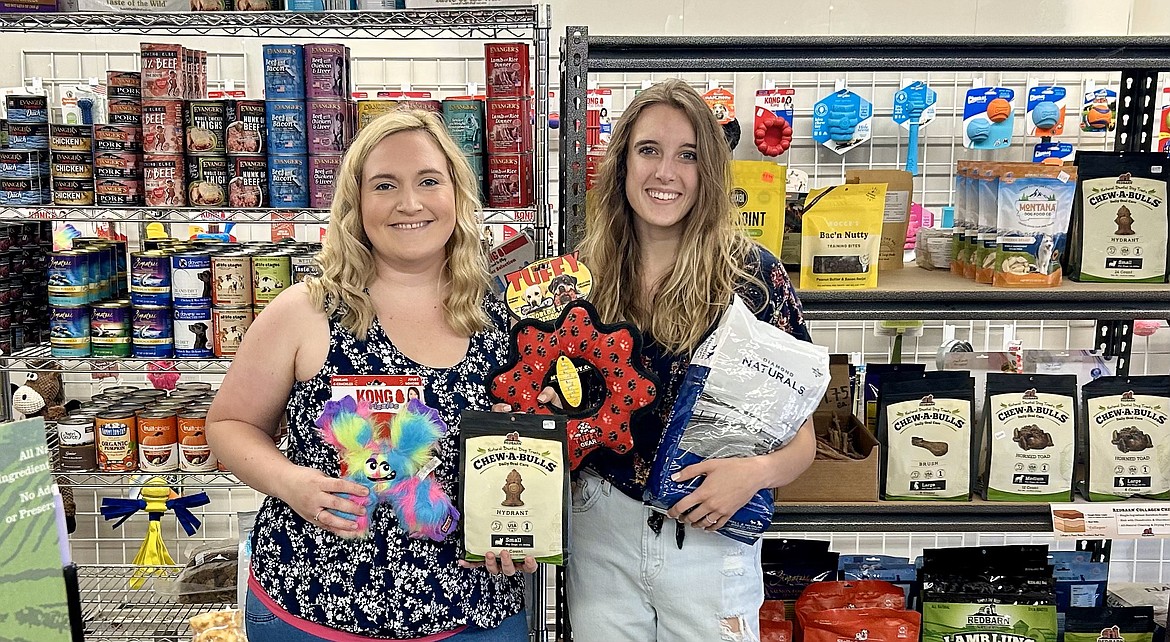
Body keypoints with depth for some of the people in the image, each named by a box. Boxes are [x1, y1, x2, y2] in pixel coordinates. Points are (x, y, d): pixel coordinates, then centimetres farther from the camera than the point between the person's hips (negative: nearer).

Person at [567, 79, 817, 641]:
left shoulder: (753, 273, -9)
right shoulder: (585, 274, -2)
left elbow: (800, 434, -6)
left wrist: (756, 471, -25)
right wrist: (548, 407, -12)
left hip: (711, 540, -2)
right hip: (600, 533, 3)